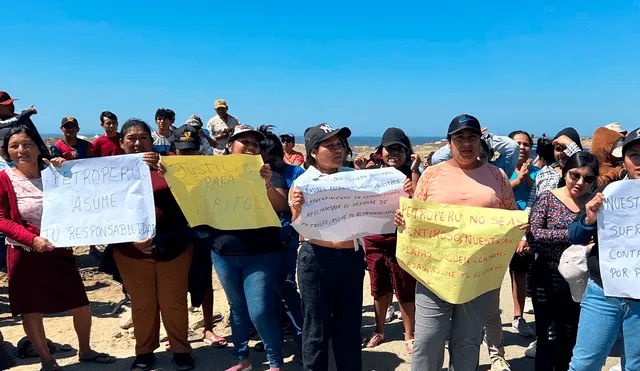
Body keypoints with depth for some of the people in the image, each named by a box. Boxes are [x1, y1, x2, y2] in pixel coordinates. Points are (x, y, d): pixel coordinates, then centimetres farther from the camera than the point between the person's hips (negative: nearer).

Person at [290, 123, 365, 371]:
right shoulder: (302, 183, -6)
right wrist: (297, 208, -28)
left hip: (353, 256, 4)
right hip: (318, 259, -4)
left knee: (350, 323, 15)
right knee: (317, 327, 6)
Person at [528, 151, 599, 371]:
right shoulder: (548, 198, -4)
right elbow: (532, 234, -16)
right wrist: (573, 234, -24)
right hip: (548, 280, -3)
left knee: (569, 342, 16)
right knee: (546, 339, 5)